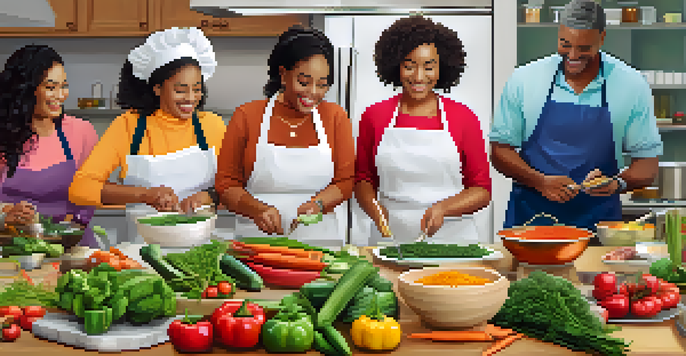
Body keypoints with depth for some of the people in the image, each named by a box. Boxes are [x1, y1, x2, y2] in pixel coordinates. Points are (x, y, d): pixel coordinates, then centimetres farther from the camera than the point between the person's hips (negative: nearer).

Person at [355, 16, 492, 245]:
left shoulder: (463, 117, 5)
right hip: (390, 238, 1)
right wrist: (375, 209, -4)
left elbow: (482, 191, 6)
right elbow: (363, 179, 17)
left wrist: (443, 208, -12)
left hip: (451, 238, -1)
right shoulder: (375, 116, 8)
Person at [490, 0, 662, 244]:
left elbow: (648, 163, 6)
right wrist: (540, 182, -12)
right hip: (529, 214, 0)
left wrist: (618, 184, -15)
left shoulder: (632, 86, 2)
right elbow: (500, 150, 5)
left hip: (598, 221, 0)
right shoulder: (524, 80, 2)